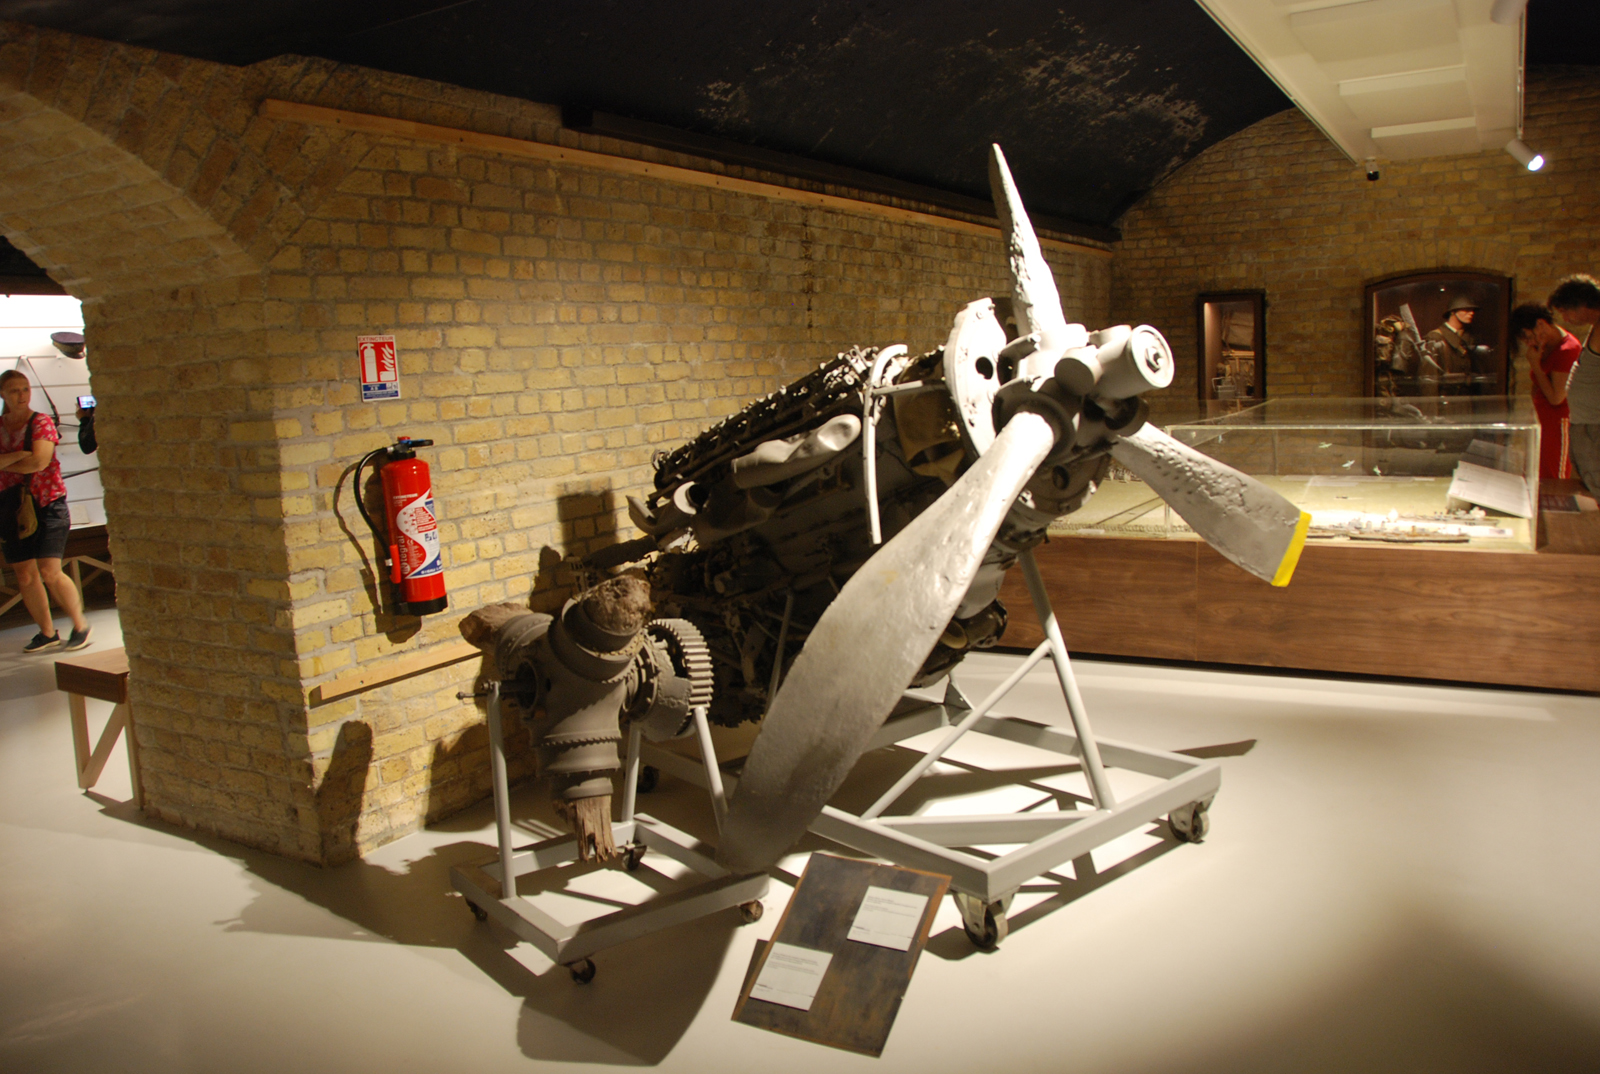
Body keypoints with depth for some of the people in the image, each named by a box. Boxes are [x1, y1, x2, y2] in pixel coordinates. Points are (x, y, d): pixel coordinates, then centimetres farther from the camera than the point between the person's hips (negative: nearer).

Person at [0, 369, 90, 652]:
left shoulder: (41, 422, -3)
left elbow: (39, 461, -16)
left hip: (47, 504, -5)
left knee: (49, 573, -11)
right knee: (25, 575, 7)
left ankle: (80, 624, 5)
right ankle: (47, 632, 18)